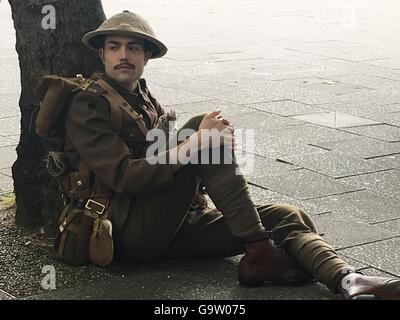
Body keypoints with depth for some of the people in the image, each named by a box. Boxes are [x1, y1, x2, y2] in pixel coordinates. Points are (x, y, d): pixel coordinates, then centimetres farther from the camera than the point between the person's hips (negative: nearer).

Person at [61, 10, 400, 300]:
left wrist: (216, 139, -11)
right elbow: (124, 177, -17)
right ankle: (260, 255, -25)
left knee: (286, 216, -7)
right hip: (131, 230, -8)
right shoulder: (89, 105, -3)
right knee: (202, 125, -23)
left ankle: (348, 281, -34)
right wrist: (194, 144, -23)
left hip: (168, 226, 8)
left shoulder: (146, 100, 22)